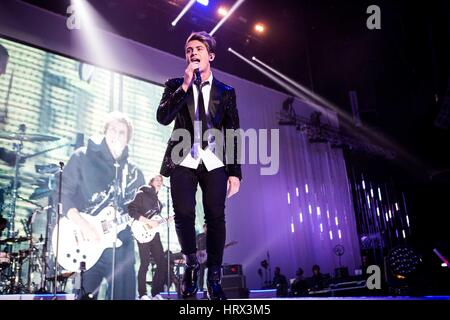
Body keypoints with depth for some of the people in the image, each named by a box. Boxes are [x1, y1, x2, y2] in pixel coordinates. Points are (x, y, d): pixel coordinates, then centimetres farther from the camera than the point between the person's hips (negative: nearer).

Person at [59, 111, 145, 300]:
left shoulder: (134, 173, 12)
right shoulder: (83, 157, 1)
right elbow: (62, 195, -6)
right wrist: (83, 225, -17)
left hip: (121, 248, 4)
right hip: (84, 244, -4)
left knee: (124, 295, 6)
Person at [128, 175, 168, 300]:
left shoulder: (158, 201, 21)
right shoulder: (142, 194, -2)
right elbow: (131, 211, -14)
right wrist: (149, 222, -19)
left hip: (154, 234, 8)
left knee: (163, 263, 4)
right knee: (145, 263, -7)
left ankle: (156, 293, 14)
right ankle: (143, 294, 5)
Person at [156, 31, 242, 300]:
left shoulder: (226, 92, 12)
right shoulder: (175, 85, 13)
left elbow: (234, 135, 8)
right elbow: (163, 117, -4)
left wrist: (235, 173, 1)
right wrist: (184, 86, -11)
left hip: (214, 163, 0)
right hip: (183, 161, 0)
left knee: (216, 217, -8)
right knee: (184, 214, -12)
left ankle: (214, 277, 6)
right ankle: (191, 264, 14)